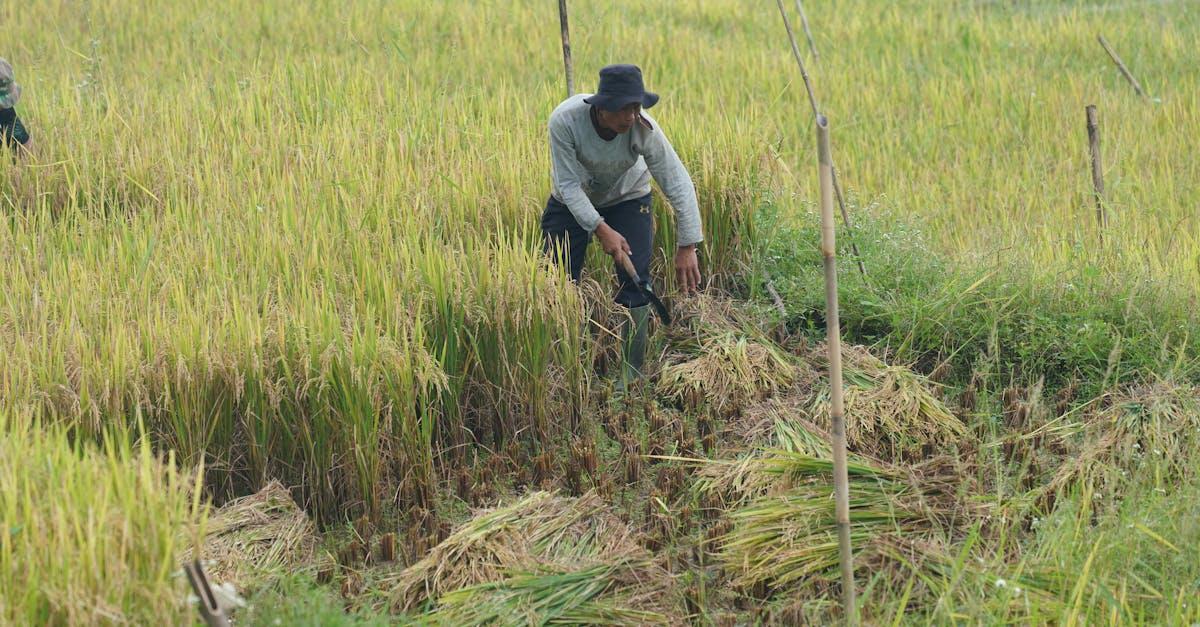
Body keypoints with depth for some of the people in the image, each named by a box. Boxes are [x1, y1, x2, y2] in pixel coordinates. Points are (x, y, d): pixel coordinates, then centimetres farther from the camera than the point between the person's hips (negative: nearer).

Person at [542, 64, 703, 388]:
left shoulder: (644, 129, -32)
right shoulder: (565, 120, -35)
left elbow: (679, 186, -26)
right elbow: (569, 185, -29)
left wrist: (687, 247, -28)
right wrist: (602, 230, -36)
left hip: (627, 199, 0)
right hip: (572, 201, 0)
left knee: (634, 283, -11)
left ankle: (632, 377, 2)